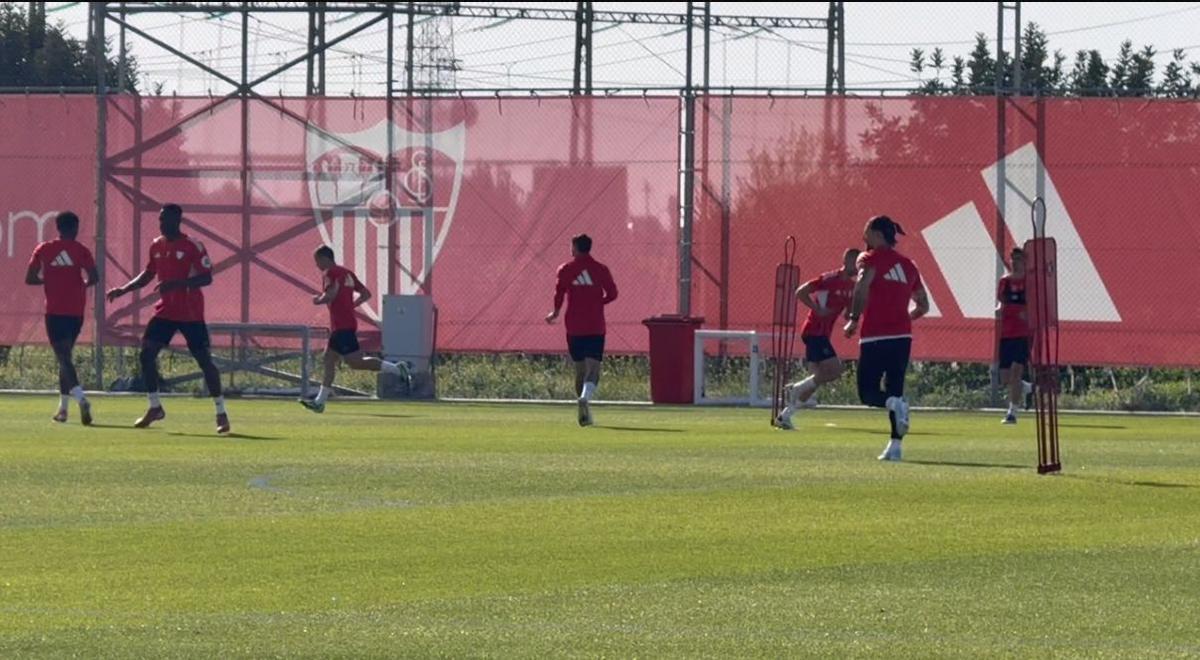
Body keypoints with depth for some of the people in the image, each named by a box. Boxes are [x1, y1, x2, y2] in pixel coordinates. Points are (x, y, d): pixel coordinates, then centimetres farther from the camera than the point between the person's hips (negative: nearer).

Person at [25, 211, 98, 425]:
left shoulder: (44, 250, 3)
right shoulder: (81, 250, 1)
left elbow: (30, 279, 3)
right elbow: (94, 278, -8)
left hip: (54, 311, -2)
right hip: (76, 311, 2)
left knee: (64, 357, -9)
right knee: (66, 355, 17)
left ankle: (80, 398, -32)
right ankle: (63, 407, 17)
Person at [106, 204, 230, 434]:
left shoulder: (193, 246, -12)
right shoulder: (157, 246, 7)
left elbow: (206, 277, -17)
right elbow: (148, 274, 20)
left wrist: (176, 284, -29)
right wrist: (124, 290, 9)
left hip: (191, 314, -6)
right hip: (165, 311, 6)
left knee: (204, 360, -3)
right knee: (146, 354, -6)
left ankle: (221, 413, 6)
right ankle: (155, 407, 7)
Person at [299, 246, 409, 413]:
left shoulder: (330, 274, -8)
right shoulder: (347, 273, 19)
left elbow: (331, 294, -25)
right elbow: (366, 294, 19)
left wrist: (318, 300, -6)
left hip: (342, 326, -10)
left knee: (355, 362, -11)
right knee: (329, 359, 11)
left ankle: (396, 369, -14)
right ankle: (320, 402, 12)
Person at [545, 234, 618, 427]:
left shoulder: (566, 270, 0)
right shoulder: (600, 269, 2)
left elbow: (559, 293, -8)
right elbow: (612, 293, 1)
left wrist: (555, 313, 9)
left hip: (574, 327, 1)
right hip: (596, 327, -1)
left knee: (580, 370, 12)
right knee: (593, 369, -6)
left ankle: (585, 414, 13)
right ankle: (586, 397, -35)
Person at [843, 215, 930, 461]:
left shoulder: (871, 258, -1)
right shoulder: (908, 265, 18)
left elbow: (862, 285, -21)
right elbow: (923, 306, 22)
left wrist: (854, 319, -14)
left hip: (876, 337, -5)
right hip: (903, 335, 5)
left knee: (868, 392, 1)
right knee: (895, 390, 10)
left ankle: (893, 403, -30)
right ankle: (895, 446, 3)